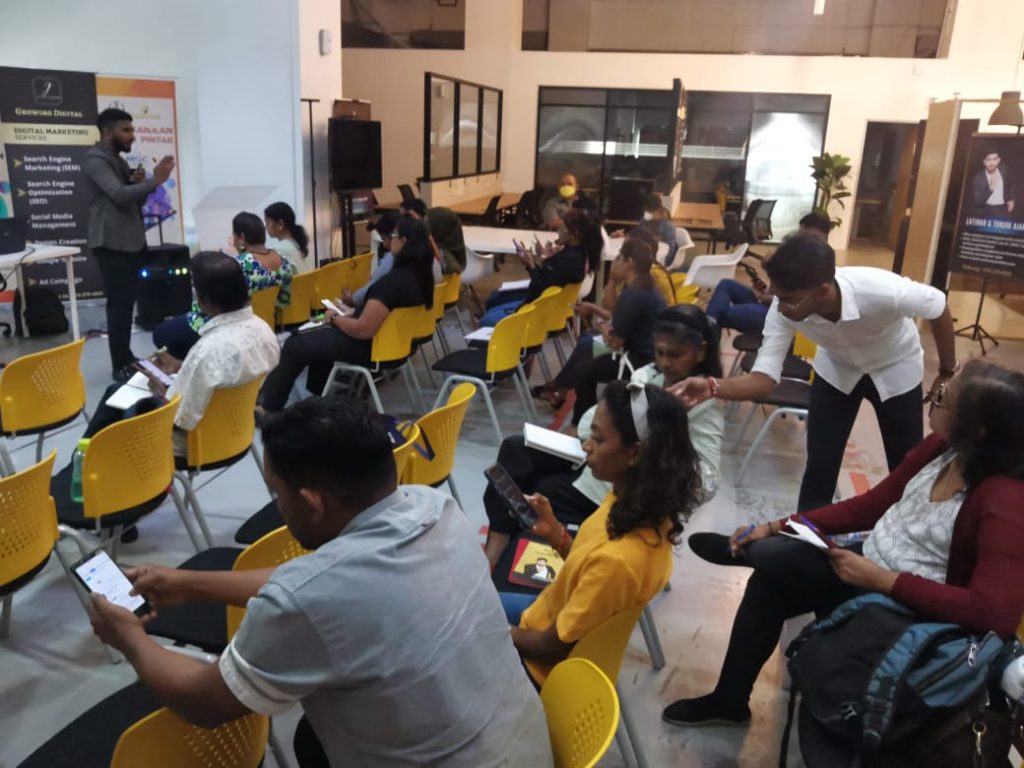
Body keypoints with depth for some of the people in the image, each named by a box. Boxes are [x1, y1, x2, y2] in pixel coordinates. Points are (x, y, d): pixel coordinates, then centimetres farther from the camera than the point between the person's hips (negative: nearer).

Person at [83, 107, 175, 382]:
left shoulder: (120, 161, 20)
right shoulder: (95, 159, -10)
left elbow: (134, 201, 19)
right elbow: (119, 195, -24)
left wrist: (140, 183, 0)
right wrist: (155, 180, -25)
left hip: (131, 241, 9)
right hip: (112, 243, -9)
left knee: (127, 302, 12)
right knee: (119, 304, -9)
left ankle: (127, 359, 19)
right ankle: (120, 367, -6)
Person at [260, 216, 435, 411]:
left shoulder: (393, 280, -30)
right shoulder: (421, 274, -2)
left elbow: (363, 330, -30)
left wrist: (334, 318, -12)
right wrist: (347, 316, 11)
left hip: (370, 346, -9)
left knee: (293, 347, 7)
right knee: (318, 337, 29)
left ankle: (268, 408, 23)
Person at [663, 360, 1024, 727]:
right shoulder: (942, 447, -3)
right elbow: (870, 505, 4)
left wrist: (879, 579, -29)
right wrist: (776, 527, -1)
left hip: (907, 605, -7)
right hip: (868, 562, 7)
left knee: (770, 558, -18)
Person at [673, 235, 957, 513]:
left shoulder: (883, 292, -41)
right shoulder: (784, 309, -32)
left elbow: (940, 306, -20)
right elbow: (764, 377, -32)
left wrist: (948, 372, -8)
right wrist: (712, 388, -51)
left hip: (895, 371, -1)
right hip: (837, 369, 2)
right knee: (820, 466, -1)